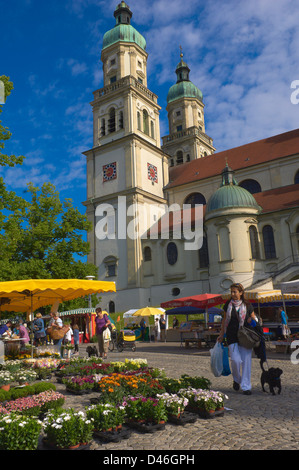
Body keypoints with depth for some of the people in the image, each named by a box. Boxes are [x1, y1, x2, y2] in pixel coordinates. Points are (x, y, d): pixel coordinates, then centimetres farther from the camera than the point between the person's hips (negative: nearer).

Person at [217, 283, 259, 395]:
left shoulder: (247, 305, 1)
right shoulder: (228, 305, 4)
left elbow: (254, 318, 13)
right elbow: (224, 319, 14)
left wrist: (252, 320, -11)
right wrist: (221, 335, 15)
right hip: (232, 336, 0)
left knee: (246, 361, 0)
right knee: (236, 360, -9)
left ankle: (246, 386, 12)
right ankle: (236, 379, 21)